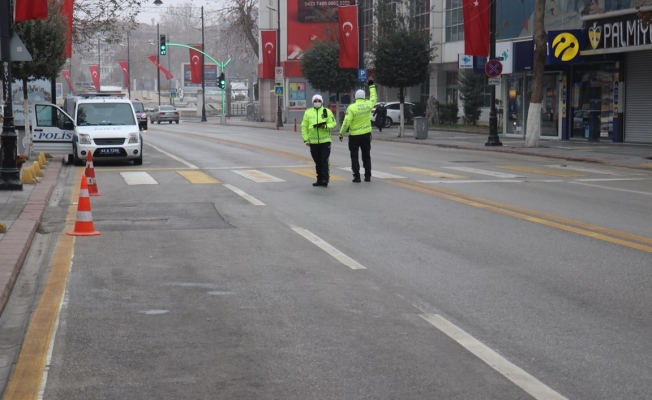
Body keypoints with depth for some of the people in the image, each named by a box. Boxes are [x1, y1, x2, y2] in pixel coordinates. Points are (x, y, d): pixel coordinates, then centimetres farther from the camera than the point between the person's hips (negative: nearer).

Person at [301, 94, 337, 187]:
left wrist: (325, 126, -19)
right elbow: (304, 127, 7)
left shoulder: (327, 111, 3)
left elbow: (333, 123, 0)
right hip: (313, 142, 2)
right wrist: (306, 139, 1)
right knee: (317, 162, 9)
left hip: (325, 141, -2)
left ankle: (325, 179, -4)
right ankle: (320, 179, 18)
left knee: (324, 161, -8)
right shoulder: (308, 112, 6)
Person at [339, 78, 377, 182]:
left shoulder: (351, 108, -14)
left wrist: (341, 133, -6)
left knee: (354, 156, 3)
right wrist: (371, 85, 28)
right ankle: (367, 176, 13)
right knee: (366, 156, 14)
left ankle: (357, 176, -2)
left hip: (354, 135, -4)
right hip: (366, 134, 4)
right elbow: (374, 97, 18)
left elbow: (346, 122, -16)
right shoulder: (368, 105, -4)